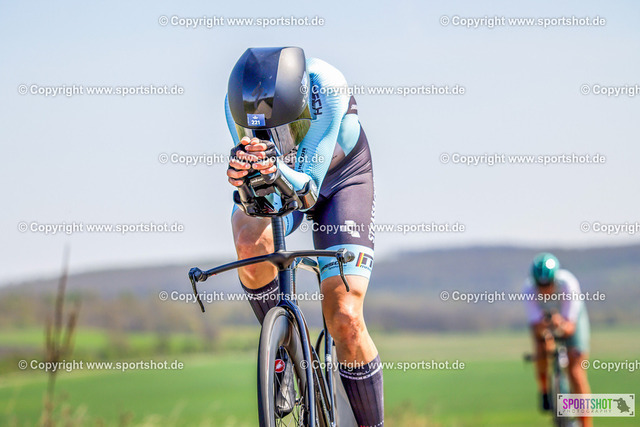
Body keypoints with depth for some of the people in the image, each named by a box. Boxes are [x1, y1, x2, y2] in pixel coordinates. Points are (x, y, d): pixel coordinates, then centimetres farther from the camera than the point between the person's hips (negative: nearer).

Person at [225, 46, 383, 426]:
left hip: (340, 178, -2)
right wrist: (243, 176, -49)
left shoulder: (327, 88, -36)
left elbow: (308, 186, -34)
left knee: (345, 319, -16)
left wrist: (277, 170, -56)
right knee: (250, 243, -35)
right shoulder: (239, 102, -28)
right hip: (280, 183, 2)